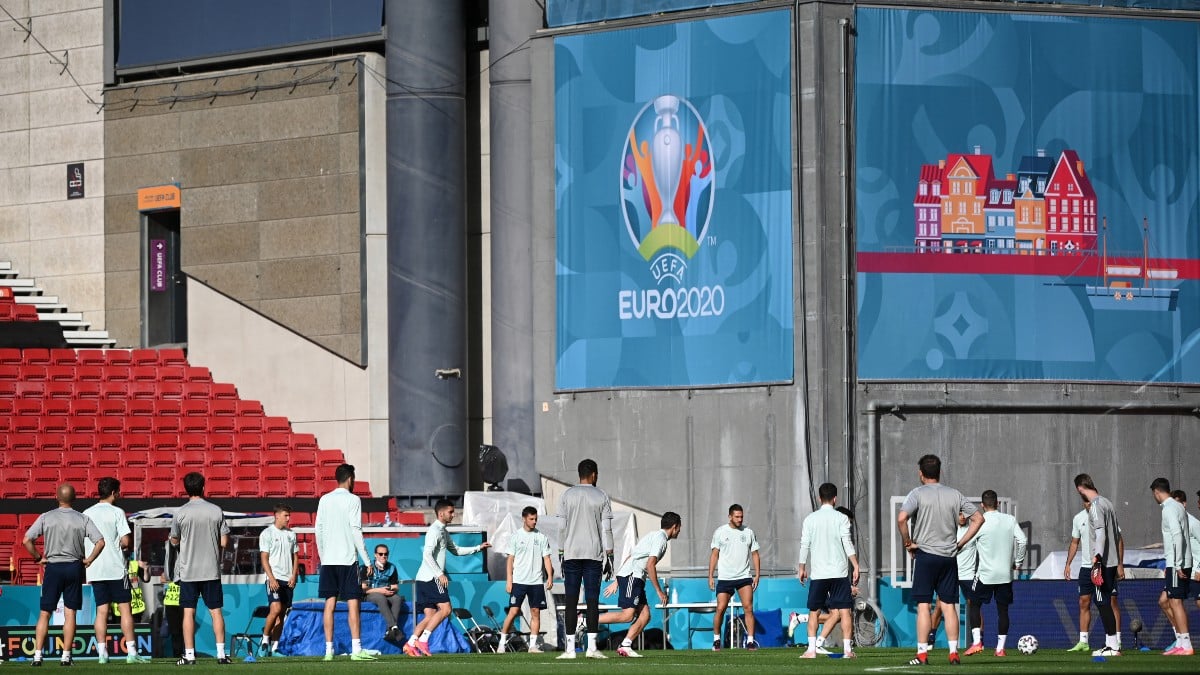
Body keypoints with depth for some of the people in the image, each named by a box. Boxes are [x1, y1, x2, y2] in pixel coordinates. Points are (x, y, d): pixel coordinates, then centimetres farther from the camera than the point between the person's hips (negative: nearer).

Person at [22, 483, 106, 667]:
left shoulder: (46, 517, -3)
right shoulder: (82, 519, -2)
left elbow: (27, 540, -9)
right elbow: (101, 542, -9)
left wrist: (38, 558, 3)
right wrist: (88, 560, 1)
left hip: (53, 568, 0)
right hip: (74, 567, 0)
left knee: (44, 613, 4)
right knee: (70, 613, 4)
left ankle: (37, 655, -3)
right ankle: (66, 656, 1)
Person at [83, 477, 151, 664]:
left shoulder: (87, 514, 9)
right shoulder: (117, 512, -6)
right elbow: (126, 541, -13)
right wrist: (120, 545, 9)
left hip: (95, 570, 4)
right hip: (116, 569, -4)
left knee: (101, 611, 6)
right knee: (125, 608, -1)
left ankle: (102, 652, 0)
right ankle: (131, 652, -5)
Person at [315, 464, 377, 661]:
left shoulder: (324, 500, 9)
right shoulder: (352, 500, -5)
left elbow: (318, 530, 11)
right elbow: (356, 531, -10)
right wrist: (367, 561, -7)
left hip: (328, 560, 5)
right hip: (348, 559, -5)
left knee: (330, 603, 6)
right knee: (353, 603, -5)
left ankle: (328, 649, 3)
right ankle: (356, 649, -12)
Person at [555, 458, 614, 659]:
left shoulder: (567, 495, 3)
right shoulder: (601, 497, 1)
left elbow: (562, 528, 1)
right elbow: (606, 530, -1)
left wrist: (561, 553, 6)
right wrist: (609, 556, 2)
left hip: (571, 553, 1)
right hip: (594, 555, -1)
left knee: (571, 600, 1)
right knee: (592, 600, -1)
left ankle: (570, 648, -4)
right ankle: (592, 646, -7)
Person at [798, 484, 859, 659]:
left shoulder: (810, 519, 5)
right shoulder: (841, 518, -2)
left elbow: (804, 545, 6)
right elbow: (848, 544, -8)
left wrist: (802, 567, 15)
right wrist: (856, 566, -6)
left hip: (818, 573, 2)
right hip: (839, 572, -1)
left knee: (814, 612, 8)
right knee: (844, 611, 0)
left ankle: (811, 649, 0)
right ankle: (847, 649, -6)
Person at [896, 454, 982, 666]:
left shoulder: (918, 494, -5)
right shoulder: (954, 495, 8)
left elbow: (901, 518, -20)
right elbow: (978, 518, 10)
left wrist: (908, 543, -7)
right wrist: (961, 542, 11)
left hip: (925, 555, -4)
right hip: (949, 556, 4)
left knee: (923, 605, -3)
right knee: (949, 606, 6)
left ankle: (922, 654, -6)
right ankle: (954, 652, 3)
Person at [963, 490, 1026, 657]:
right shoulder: (1010, 520, 0)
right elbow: (1023, 541, -4)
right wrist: (1018, 562, 7)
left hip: (985, 574, -3)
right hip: (1006, 574, 3)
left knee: (974, 605, 10)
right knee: (1003, 609, 9)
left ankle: (977, 642, -4)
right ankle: (1000, 647, 5)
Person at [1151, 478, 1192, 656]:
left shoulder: (1170, 509, -11)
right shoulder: (1177, 507, 18)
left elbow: (1178, 535, -21)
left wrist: (1178, 565, -23)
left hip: (1177, 565, -10)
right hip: (1175, 564, 10)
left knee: (1175, 601, -8)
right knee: (1164, 601, 13)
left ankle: (1185, 645, -9)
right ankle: (1181, 641, 12)